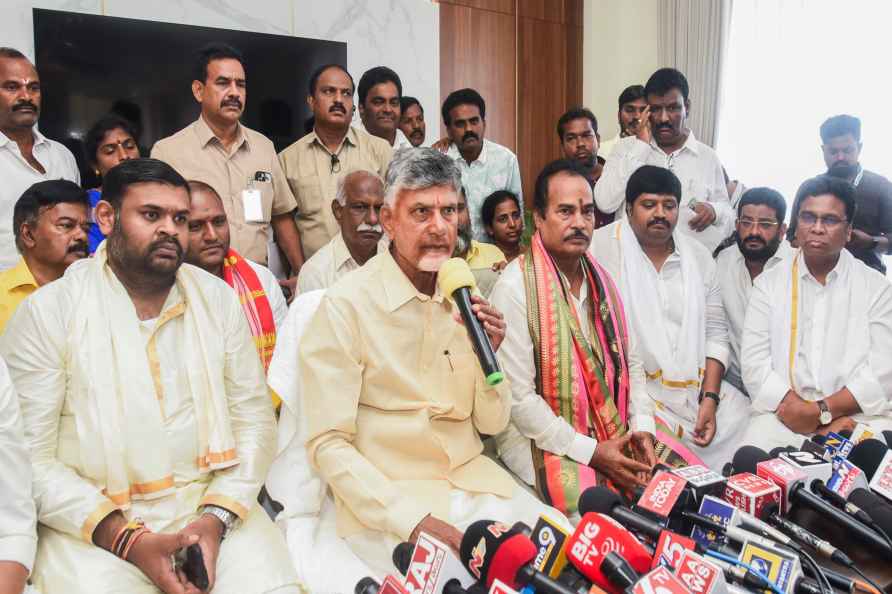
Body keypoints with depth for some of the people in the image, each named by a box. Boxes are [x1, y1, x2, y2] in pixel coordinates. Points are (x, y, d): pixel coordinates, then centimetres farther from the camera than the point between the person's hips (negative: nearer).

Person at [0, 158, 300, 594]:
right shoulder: (47, 312, -3)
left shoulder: (218, 299, 5)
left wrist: (216, 517, -10)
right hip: (92, 522, -1)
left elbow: (254, 419, 3)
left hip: (211, 504, 2)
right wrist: (126, 539, -15)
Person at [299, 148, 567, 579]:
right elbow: (327, 444, -13)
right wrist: (414, 520, -20)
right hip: (388, 497, -5)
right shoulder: (346, 306, -13)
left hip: (474, 481, 5)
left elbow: (491, 424, 6)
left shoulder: (466, 298, 4)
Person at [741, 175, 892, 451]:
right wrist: (795, 406, -14)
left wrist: (822, 411, -15)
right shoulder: (768, 283, 9)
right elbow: (754, 363, 0)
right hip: (782, 416, 0)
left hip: (858, 416, 1)